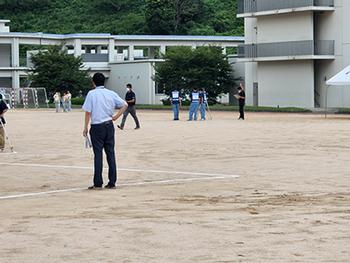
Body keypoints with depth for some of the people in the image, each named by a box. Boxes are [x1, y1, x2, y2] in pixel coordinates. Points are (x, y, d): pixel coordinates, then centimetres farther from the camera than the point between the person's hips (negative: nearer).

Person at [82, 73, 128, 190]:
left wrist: (86, 127, -2)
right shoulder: (111, 93, 5)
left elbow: (88, 112, -8)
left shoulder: (91, 94, -6)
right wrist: (116, 116, 4)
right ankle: (112, 182, 8)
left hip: (97, 127, -3)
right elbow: (125, 105, 3)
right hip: (109, 126, 4)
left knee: (98, 155, 0)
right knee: (110, 153, 7)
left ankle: (98, 183, 0)